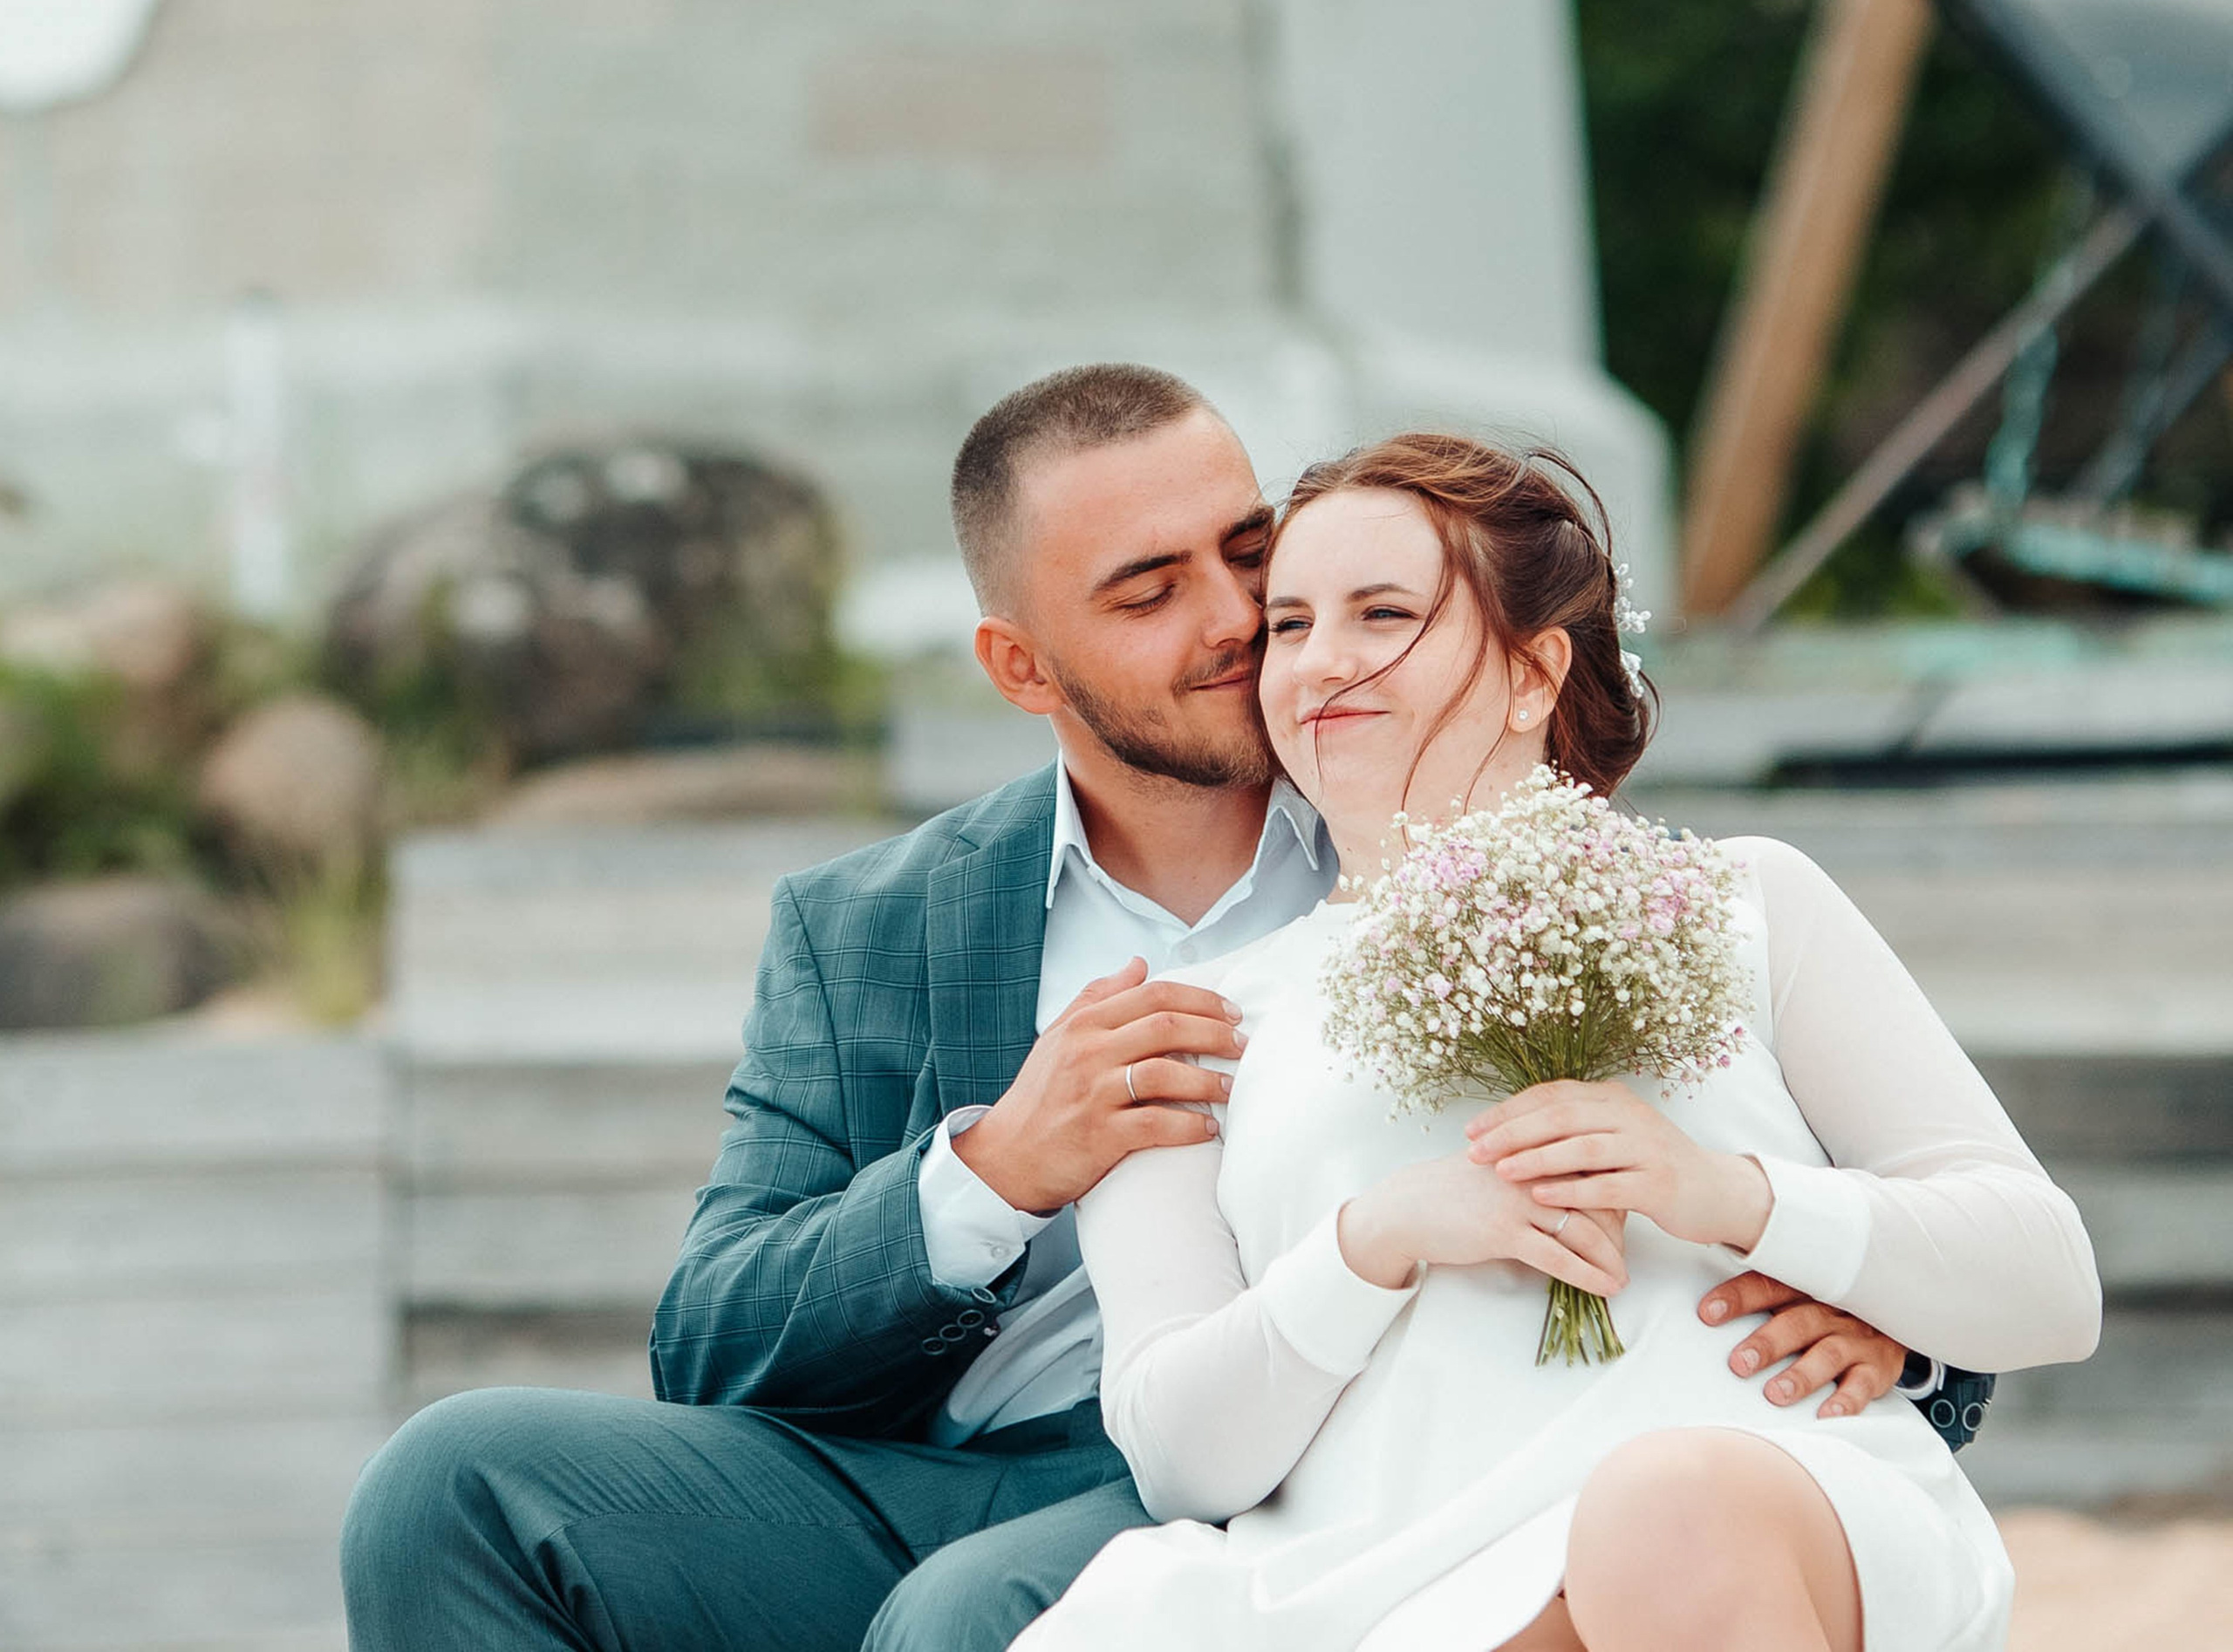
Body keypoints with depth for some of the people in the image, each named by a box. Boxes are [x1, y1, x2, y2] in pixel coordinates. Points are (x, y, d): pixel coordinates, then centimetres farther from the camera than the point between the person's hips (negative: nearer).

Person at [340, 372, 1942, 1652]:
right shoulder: (864, 936, 16)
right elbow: (709, 1349, 7)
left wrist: (1858, 1299, -16)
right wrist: (996, 1172, -12)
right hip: (918, 1493, 4)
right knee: (459, 1487, -19)